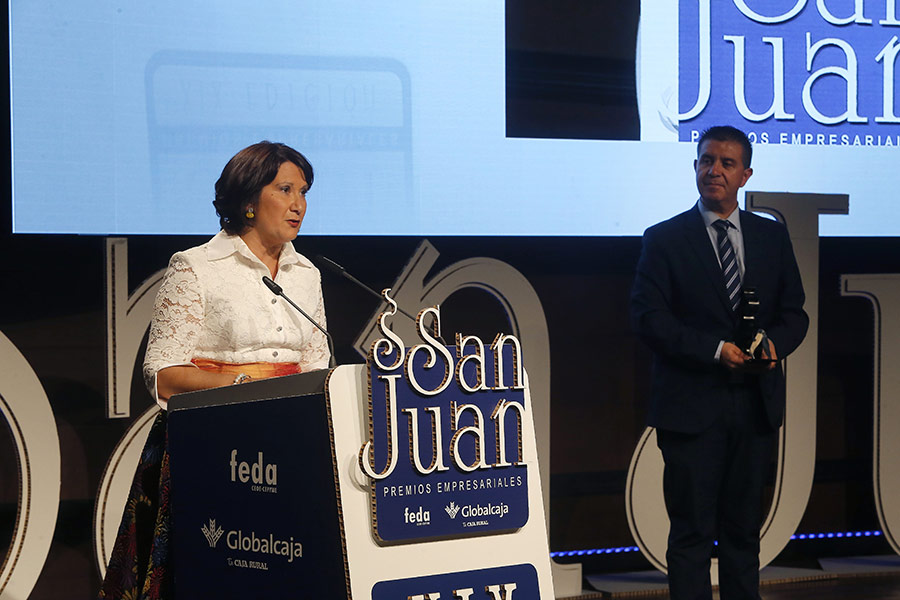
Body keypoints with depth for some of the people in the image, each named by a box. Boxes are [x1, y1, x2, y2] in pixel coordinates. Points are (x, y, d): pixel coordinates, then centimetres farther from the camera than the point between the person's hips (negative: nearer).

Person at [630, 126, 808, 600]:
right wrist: (716, 350, -18)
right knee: (692, 531, -1)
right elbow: (647, 316, -8)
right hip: (691, 405, -4)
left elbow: (794, 312, 12)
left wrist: (774, 343, -11)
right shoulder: (664, 239, 0)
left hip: (755, 404, 4)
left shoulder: (772, 237, 11)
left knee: (744, 529, 11)